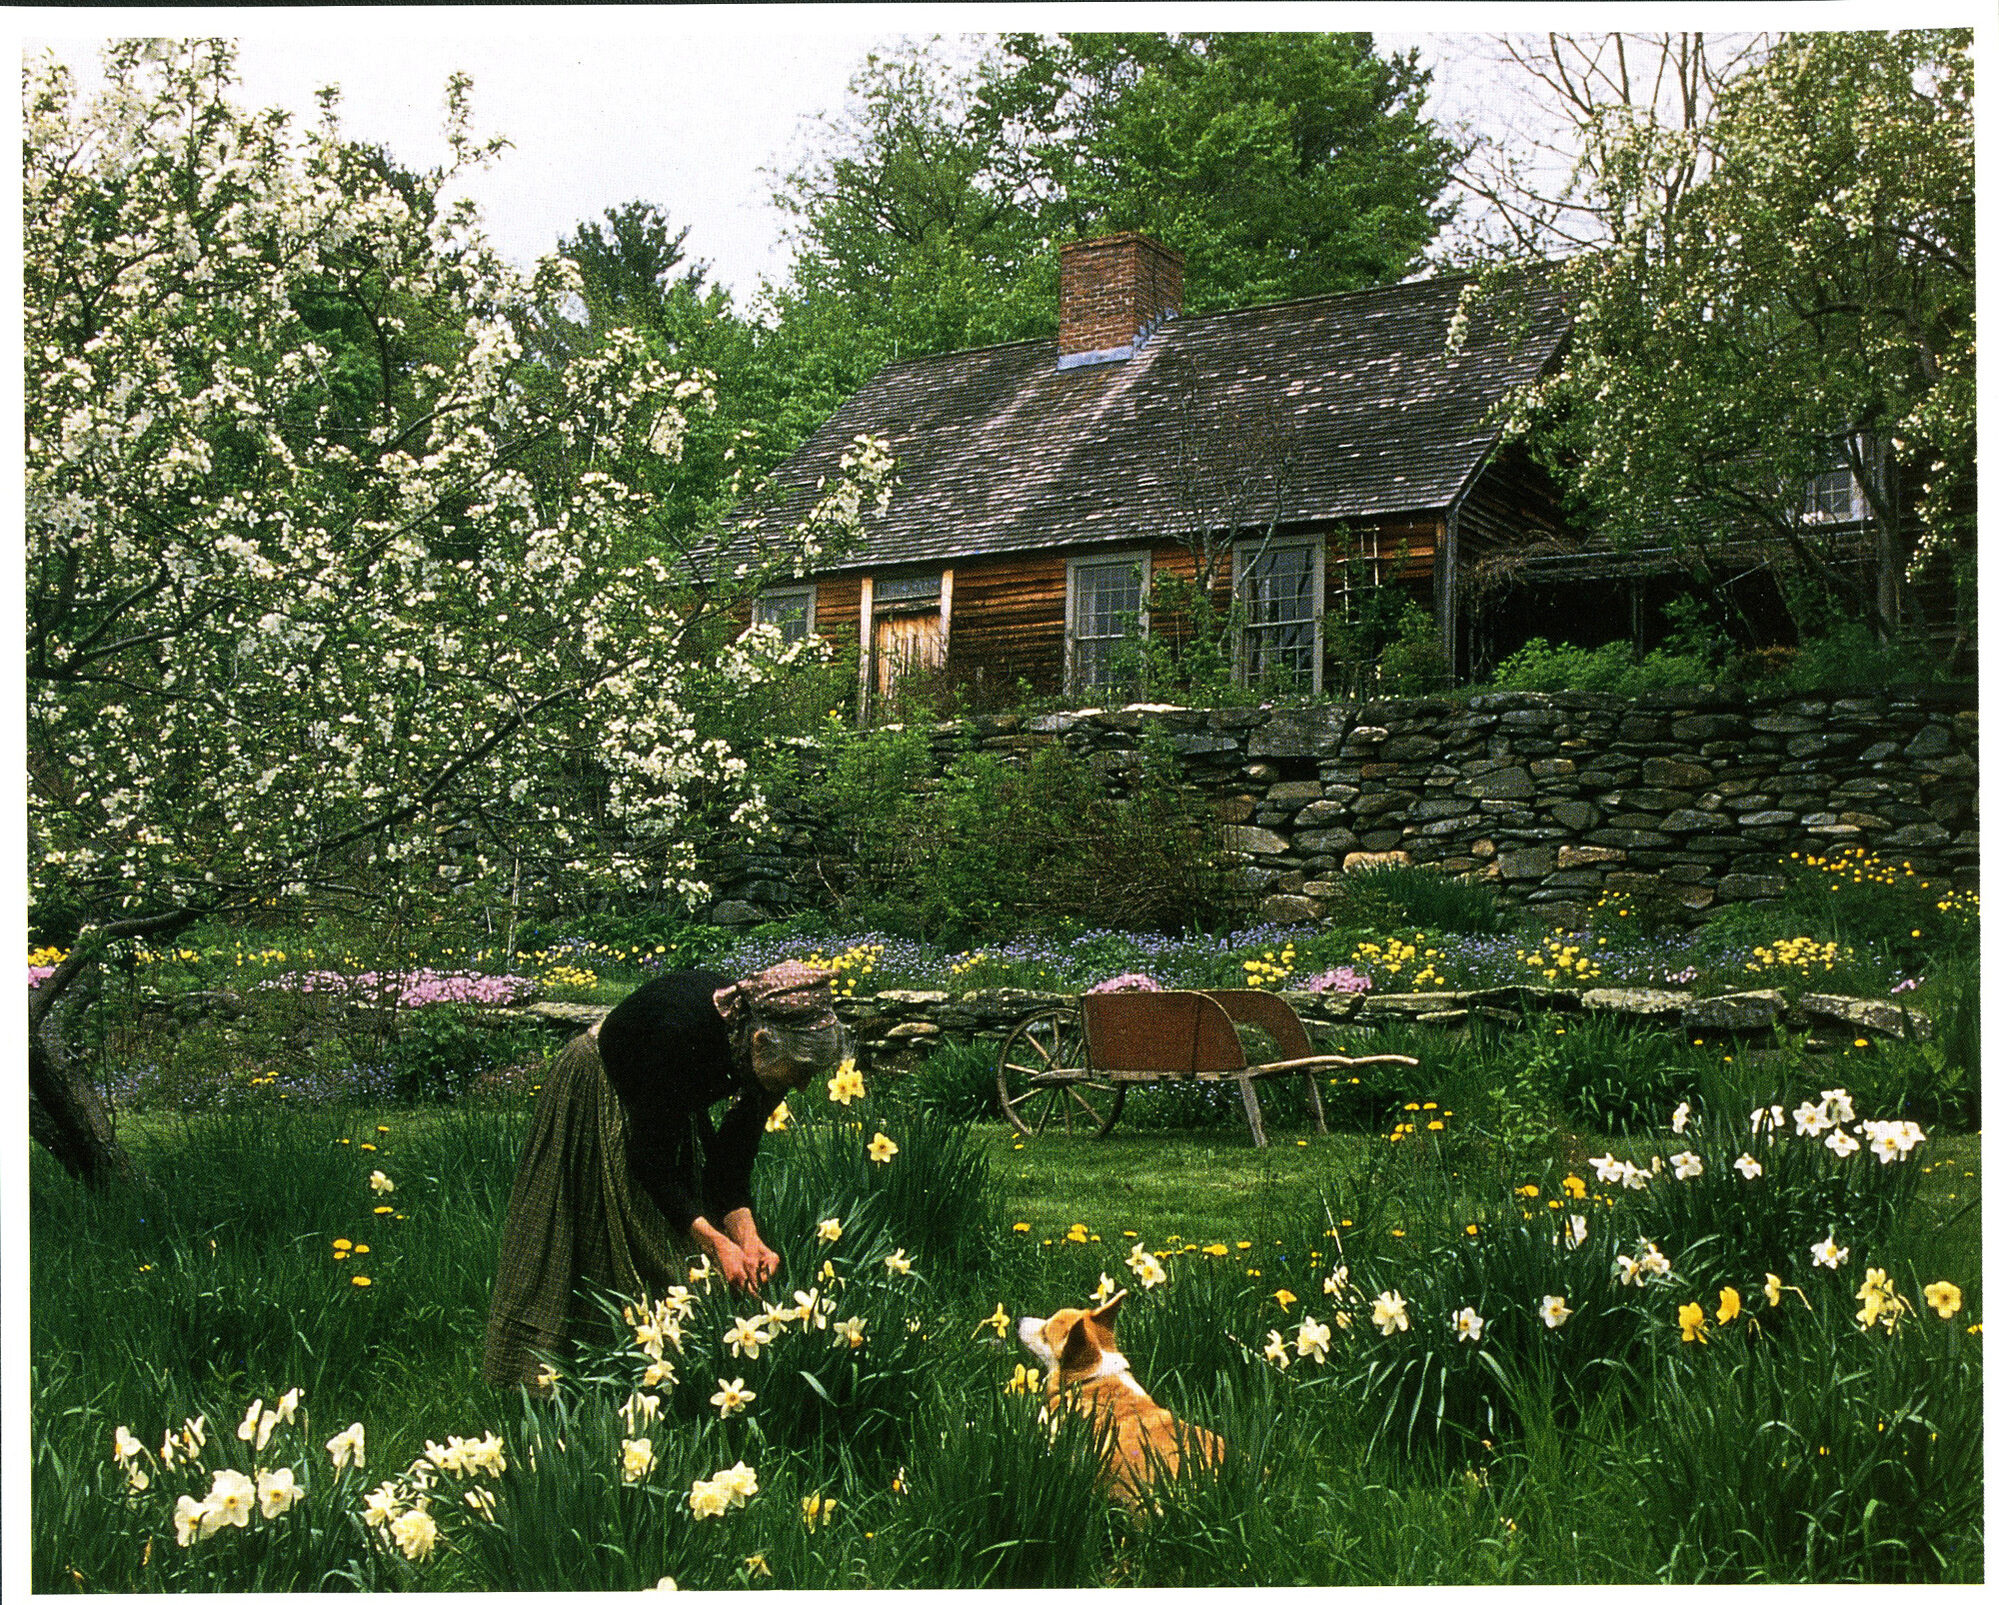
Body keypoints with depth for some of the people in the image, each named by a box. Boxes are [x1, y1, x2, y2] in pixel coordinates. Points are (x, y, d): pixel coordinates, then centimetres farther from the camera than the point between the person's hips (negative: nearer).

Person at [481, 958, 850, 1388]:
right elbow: (651, 1160, -33)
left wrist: (746, 1236, -21)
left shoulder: (765, 1056, -22)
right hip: (593, 1098, -6)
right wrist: (715, 1241, -34)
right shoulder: (683, 1029, -42)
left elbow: (732, 1158, -9)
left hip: (667, 1105, 6)